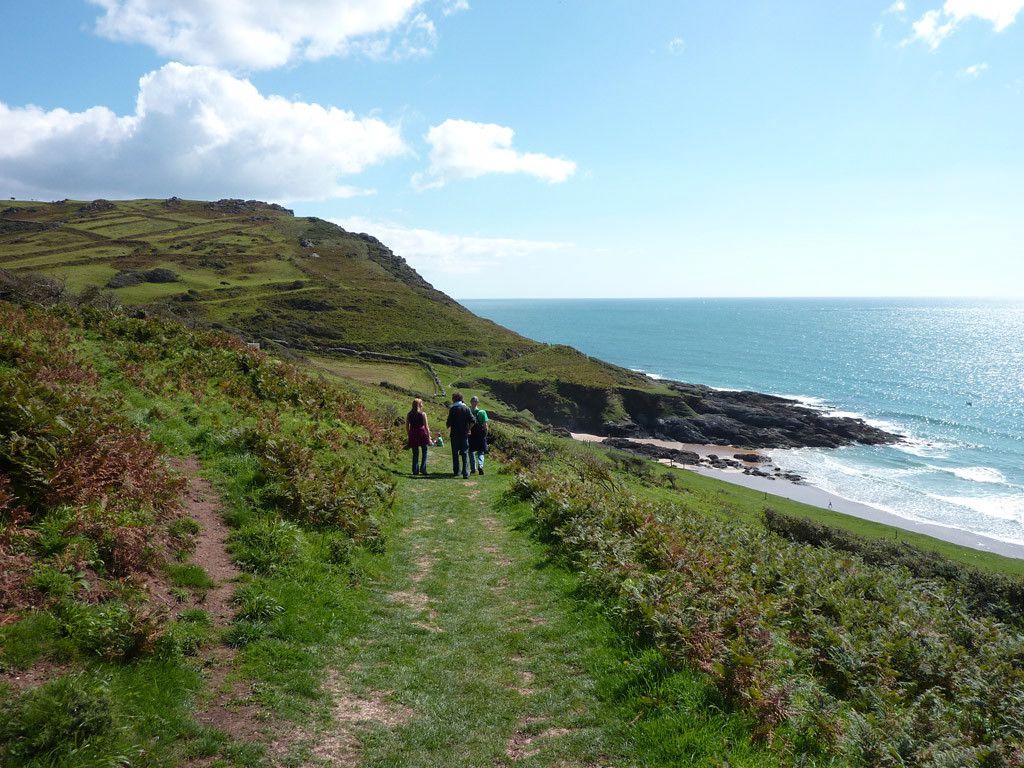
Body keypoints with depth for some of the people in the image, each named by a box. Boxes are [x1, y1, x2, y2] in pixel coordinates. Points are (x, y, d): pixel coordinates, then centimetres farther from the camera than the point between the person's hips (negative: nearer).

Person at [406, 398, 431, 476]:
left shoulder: (409, 414, 4)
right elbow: (426, 426, -4)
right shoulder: (423, 414, -6)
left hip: (413, 435, 3)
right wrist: (429, 437, 1)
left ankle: (415, 470, 8)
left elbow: (407, 426, 7)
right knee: (424, 452, 9)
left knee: (415, 454, 10)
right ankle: (423, 469, 1)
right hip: (422, 434, -3)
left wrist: (410, 435, 17)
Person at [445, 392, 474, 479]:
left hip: (454, 434, -1)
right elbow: (472, 421, -4)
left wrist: (449, 431, 8)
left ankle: (456, 471, 18)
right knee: (465, 453, 3)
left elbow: (449, 423, -9)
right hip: (464, 434, 1)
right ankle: (465, 472, -5)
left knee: (455, 453, 11)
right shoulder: (466, 408, 1)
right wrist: (468, 429, 9)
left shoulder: (452, 409, -6)